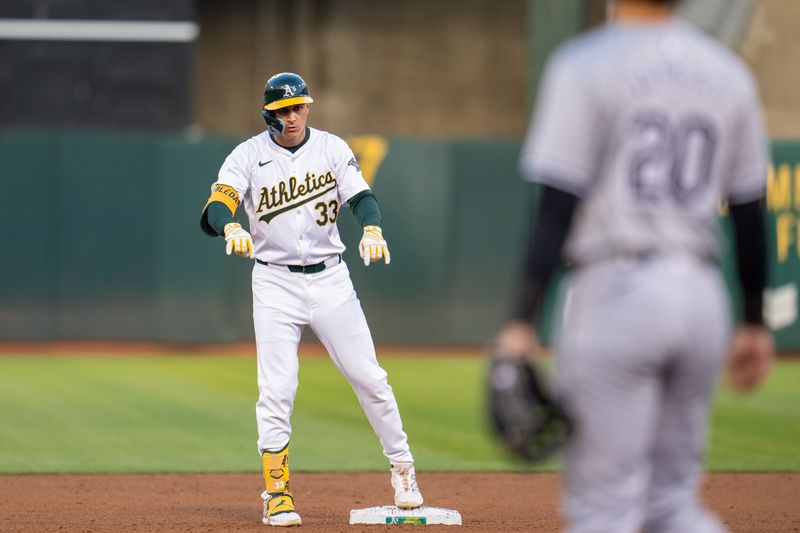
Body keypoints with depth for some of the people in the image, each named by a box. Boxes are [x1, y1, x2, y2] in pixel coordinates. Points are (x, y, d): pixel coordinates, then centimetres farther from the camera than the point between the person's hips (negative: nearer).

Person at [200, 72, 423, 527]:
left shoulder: (332, 148, 2)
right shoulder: (249, 155, -4)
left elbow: (360, 195, -10)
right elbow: (218, 203, -17)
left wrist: (372, 229, -32)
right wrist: (231, 227, -41)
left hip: (330, 279, 1)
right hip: (275, 284, -1)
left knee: (368, 377, 2)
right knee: (276, 390, -6)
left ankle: (402, 466, 19)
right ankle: (277, 493, 3)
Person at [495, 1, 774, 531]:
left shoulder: (586, 65, -5)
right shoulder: (730, 74, 10)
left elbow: (557, 205, -11)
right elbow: (750, 212, 13)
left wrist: (523, 322, -11)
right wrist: (755, 323, 20)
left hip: (615, 290, -5)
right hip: (704, 298, 5)